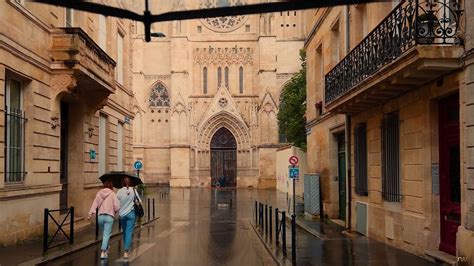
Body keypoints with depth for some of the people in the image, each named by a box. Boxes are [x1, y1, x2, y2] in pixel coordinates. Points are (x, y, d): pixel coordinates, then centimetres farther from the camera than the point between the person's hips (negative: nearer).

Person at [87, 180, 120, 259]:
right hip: (109, 216, -3)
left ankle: (106, 249, 31)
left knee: (104, 234, 19)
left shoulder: (99, 193, 7)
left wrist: (90, 214, 1)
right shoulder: (112, 194, -1)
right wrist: (114, 212, 11)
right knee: (106, 234, -4)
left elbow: (94, 205, 2)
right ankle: (103, 252, -12)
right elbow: (117, 206, -8)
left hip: (100, 216, 4)